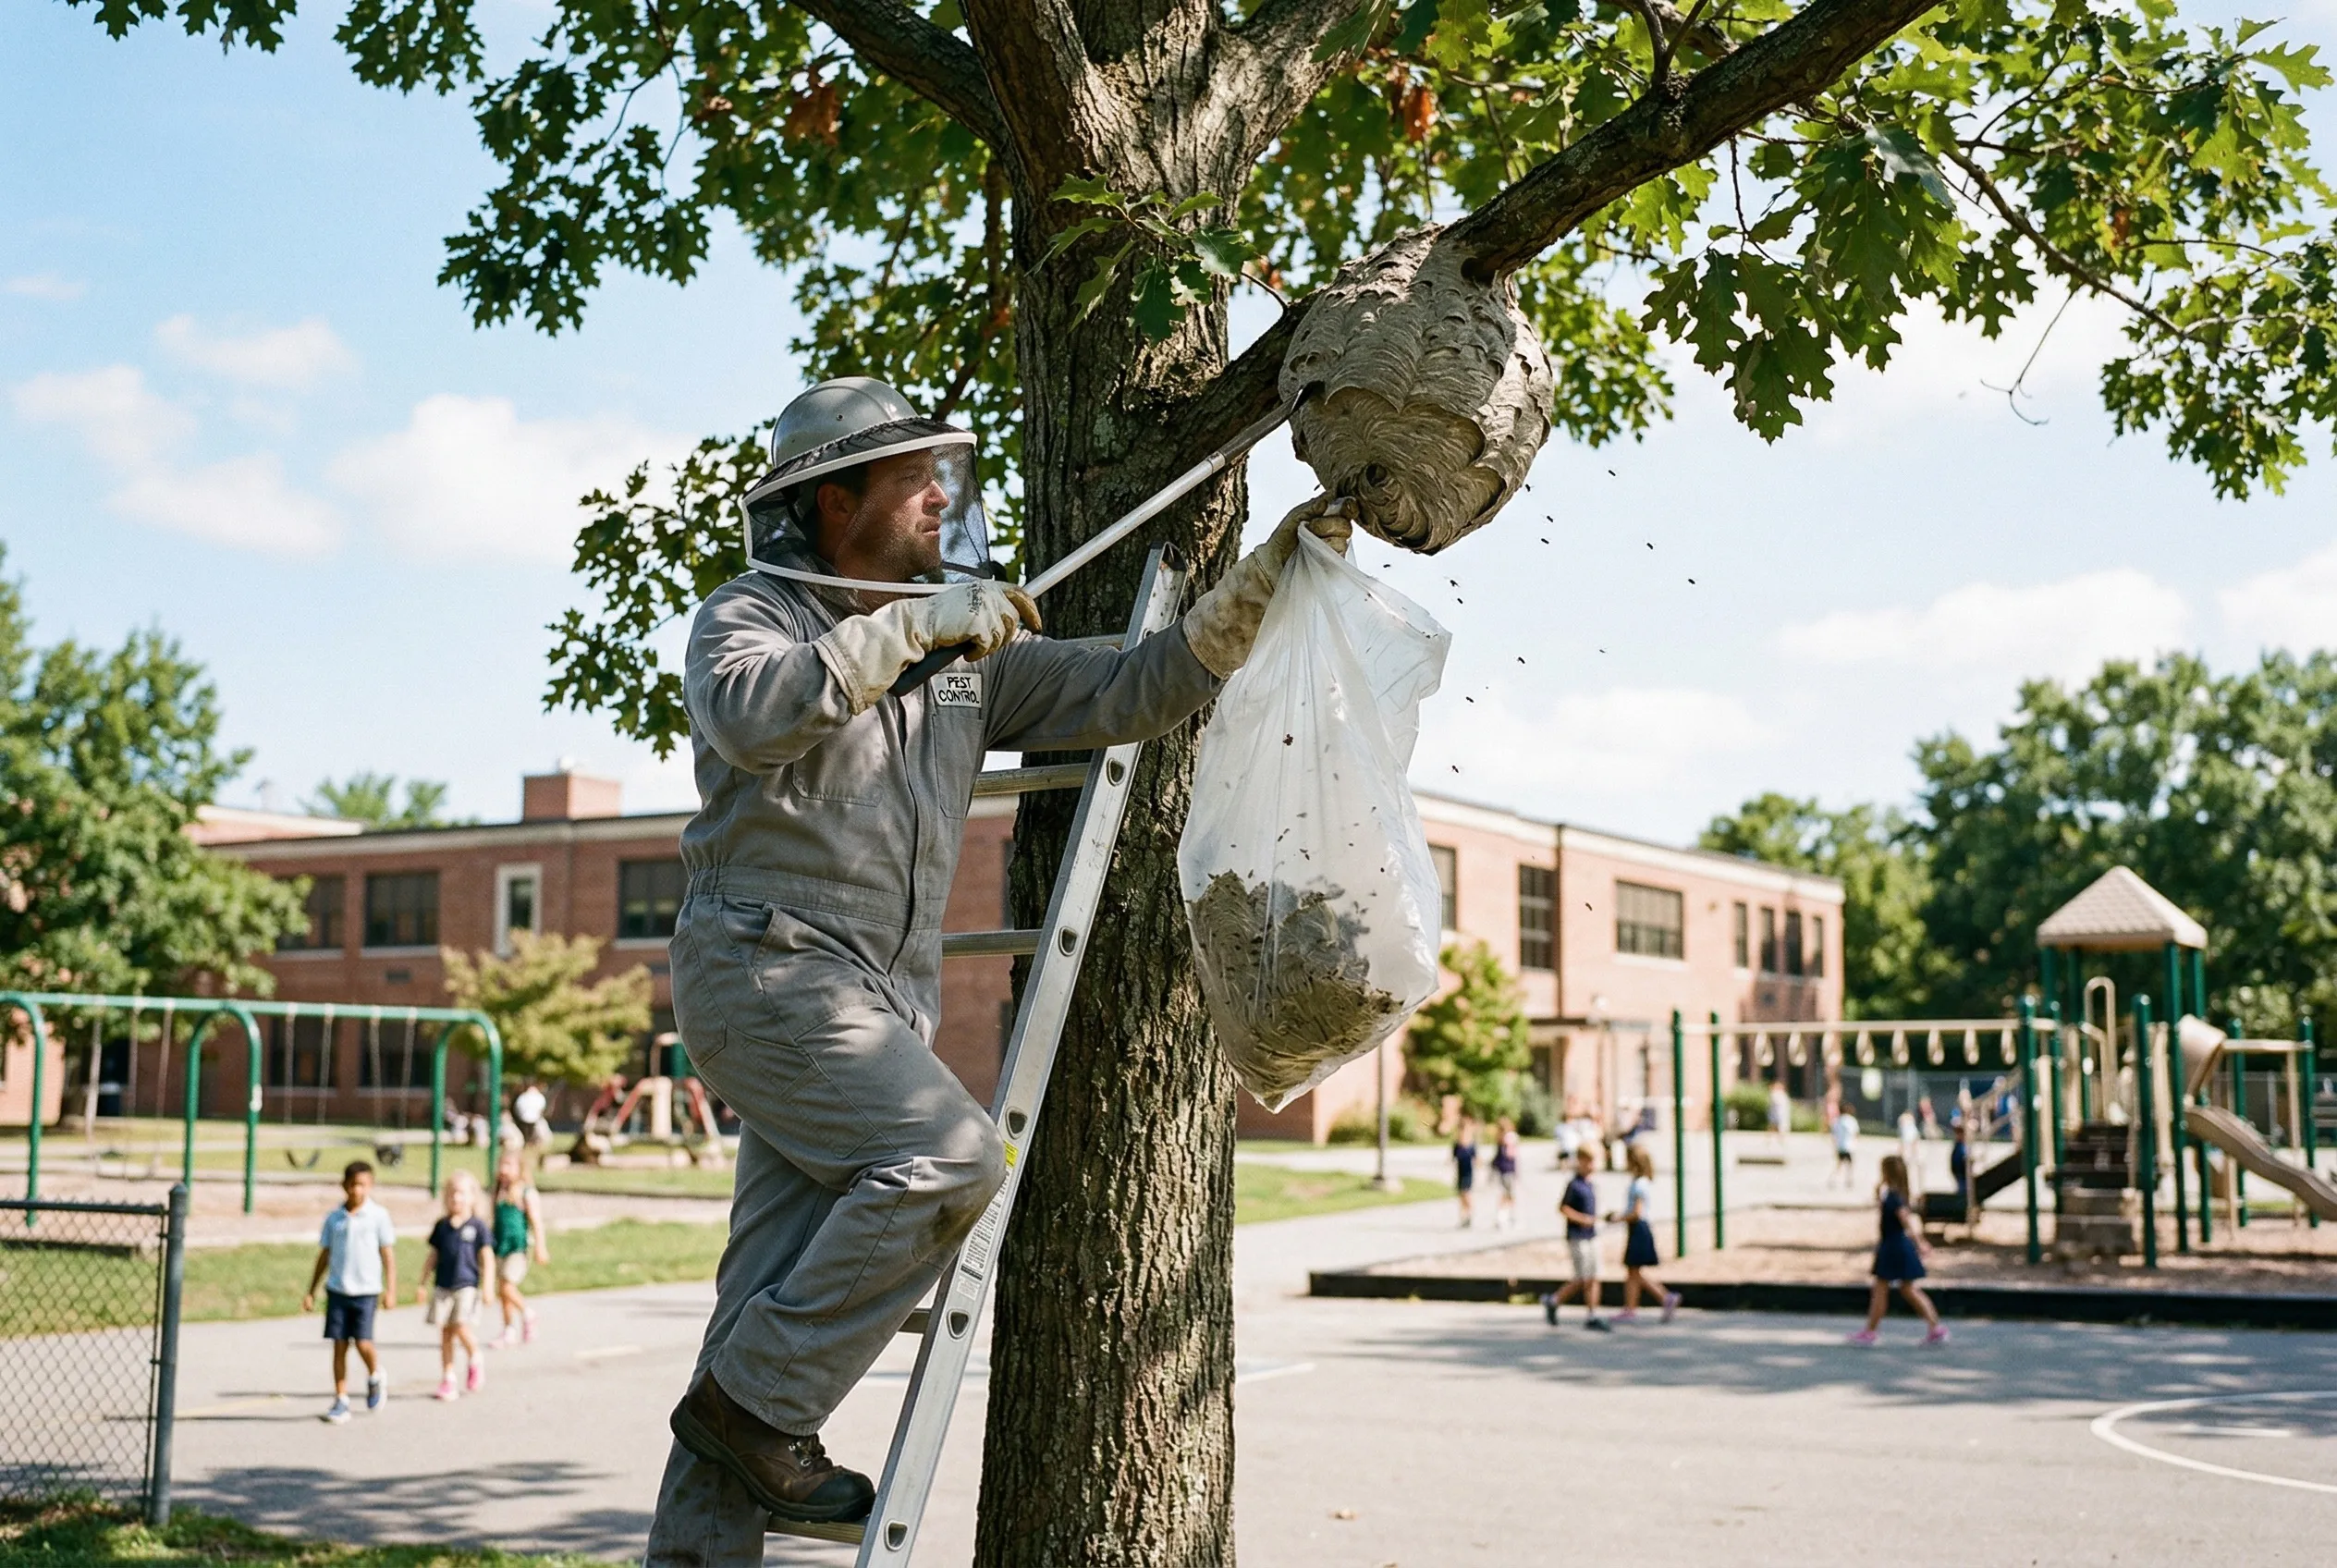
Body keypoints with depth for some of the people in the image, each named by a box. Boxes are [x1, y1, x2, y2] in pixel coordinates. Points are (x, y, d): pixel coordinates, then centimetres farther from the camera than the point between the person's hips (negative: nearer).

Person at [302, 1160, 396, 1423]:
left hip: (366, 1290, -3)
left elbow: (388, 1254, 0)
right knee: (339, 1345, 1)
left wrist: (390, 1290, -6)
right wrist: (311, 1292, 12)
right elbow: (324, 1256, 13)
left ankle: (376, 1377, 19)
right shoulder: (334, 1219, 7)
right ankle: (341, 1401, 9)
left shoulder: (378, 1216, -1)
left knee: (362, 1342, -12)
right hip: (337, 1290, 3)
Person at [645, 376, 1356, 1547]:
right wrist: (906, 627, -25)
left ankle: (696, 1545, 11)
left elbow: (1123, 696, 8)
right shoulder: (750, 614, -2)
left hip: (886, 997, 7)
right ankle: (755, 1402, -9)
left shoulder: (970, 649, 15)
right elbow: (748, 719, -25)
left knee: (779, 1287, 5)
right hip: (767, 969, -7)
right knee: (949, 1157, -21)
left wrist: (1265, 580, 0)